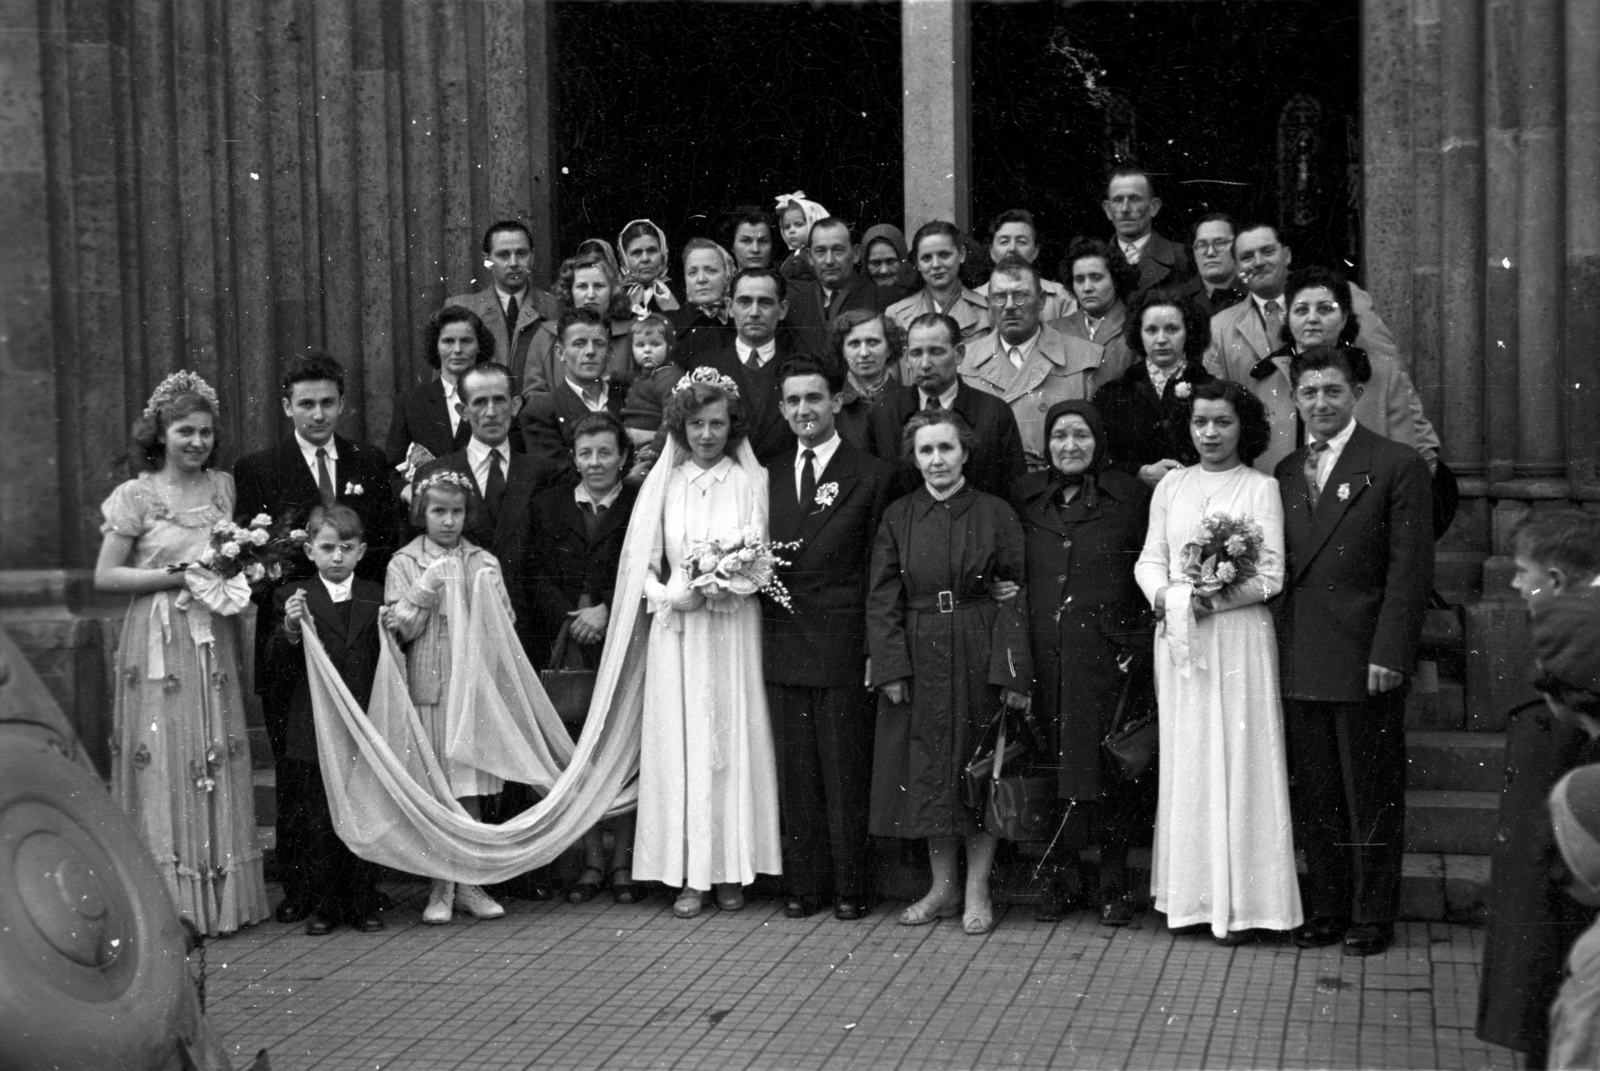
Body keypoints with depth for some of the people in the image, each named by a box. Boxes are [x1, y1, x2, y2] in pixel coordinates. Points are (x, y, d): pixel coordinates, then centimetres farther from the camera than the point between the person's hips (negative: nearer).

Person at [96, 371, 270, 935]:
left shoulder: (223, 487, 9)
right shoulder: (136, 495, -3)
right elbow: (105, 576, -5)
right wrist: (177, 575, -13)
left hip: (214, 641, 4)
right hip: (159, 643, -4)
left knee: (218, 762, 4)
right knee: (163, 765, -3)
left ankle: (222, 897, 11)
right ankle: (169, 900, 4)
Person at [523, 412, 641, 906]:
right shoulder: (548, 504, 12)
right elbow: (535, 573, 6)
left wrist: (606, 611, -13)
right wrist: (571, 617, -7)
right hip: (564, 642, 2)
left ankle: (622, 861, 7)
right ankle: (591, 861, 9)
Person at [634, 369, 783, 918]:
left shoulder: (752, 481, 2)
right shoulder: (663, 483, 7)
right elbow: (644, 565, 6)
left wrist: (727, 586, -17)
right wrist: (675, 594, -12)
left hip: (733, 630, -1)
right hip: (676, 629, 1)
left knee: (733, 740, 0)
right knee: (681, 743, -1)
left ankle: (731, 871, 7)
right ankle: (688, 875, 3)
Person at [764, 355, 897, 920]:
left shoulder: (873, 475, -1)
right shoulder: (770, 478, 14)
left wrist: (876, 650, -9)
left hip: (843, 647, -4)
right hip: (783, 649, 5)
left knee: (846, 773, 1)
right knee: (795, 775, 8)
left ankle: (850, 888, 11)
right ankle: (804, 884, 16)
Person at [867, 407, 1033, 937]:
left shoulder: (995, 514, -2)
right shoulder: (897, 518, 4)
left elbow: (1015, 595, -5)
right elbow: (882, 600, 3)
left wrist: (1012, 670, -11)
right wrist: (890, 667, -7)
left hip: (979, 657, -2)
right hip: (918, 657, 2)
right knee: (928, 769, 7)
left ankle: (977, 891, 13)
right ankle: (943, 887, 18)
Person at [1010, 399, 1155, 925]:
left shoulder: (1129, 495, 2)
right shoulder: (1023, 496, 9)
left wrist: (1139, 651, -5)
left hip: (1106, 657, -2)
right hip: (1042, 655, 2)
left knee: (1109, 768, 0)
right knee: (1049, 768, 4)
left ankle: (1113, 885, 10)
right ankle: (1059, 878, 14)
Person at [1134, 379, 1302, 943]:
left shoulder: (1261, 488, 0)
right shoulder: (1171, 486, 10)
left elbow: (1272, 575, -6)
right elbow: (1150, 558, 9)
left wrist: (1217, 599, -18)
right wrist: (1163, 595, -10)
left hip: (1237, 637, -3)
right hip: (1177, 635, 3)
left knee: (1236, 758, -2)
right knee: (1184, 759, 5)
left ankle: (1238, 901, 4)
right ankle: (1192, 895, 12)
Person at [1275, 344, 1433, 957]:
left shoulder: (1397, 466, -4)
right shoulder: (1285, 473, 12)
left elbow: (1410, 569, -8)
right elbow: (1283, 567, 12)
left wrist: (1389, 654, -14)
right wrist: (1282, 647, 4)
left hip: (1366, 663, -5)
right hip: (1301, 664, 5)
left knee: (1371, 796, 4)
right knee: (1315, 796, 11)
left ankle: (1373, 918, 15)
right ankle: (1326, 911, 21)